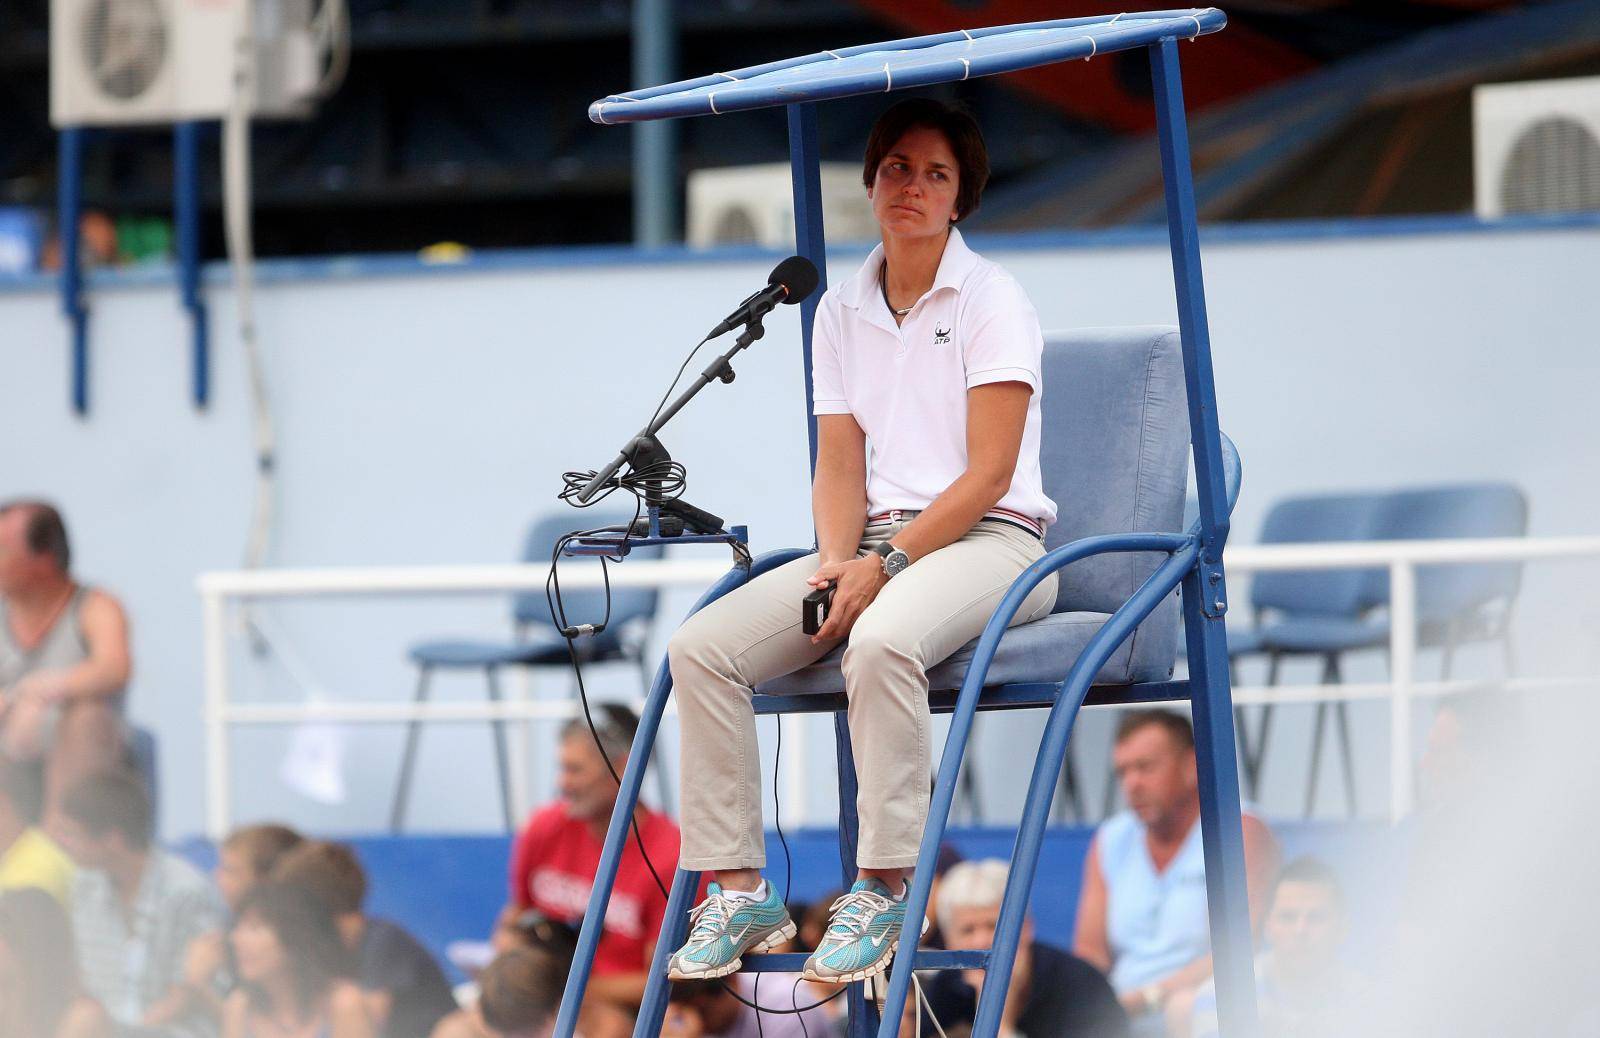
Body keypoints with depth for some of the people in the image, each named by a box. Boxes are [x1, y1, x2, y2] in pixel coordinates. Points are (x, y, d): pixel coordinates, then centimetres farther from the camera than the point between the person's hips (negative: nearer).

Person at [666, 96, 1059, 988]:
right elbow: (840, 465, 12)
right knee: (701, 648, -15)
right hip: (878, 545, 6)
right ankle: (738, 888, -15)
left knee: (882, 640, -39)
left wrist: (886, 564, -19)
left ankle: (884, 889, -31)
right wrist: (838, 558, -9)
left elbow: (988, 473, -11)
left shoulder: (991, 299, -4)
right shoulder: (843, 311, 14)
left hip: (987, 541, -6)